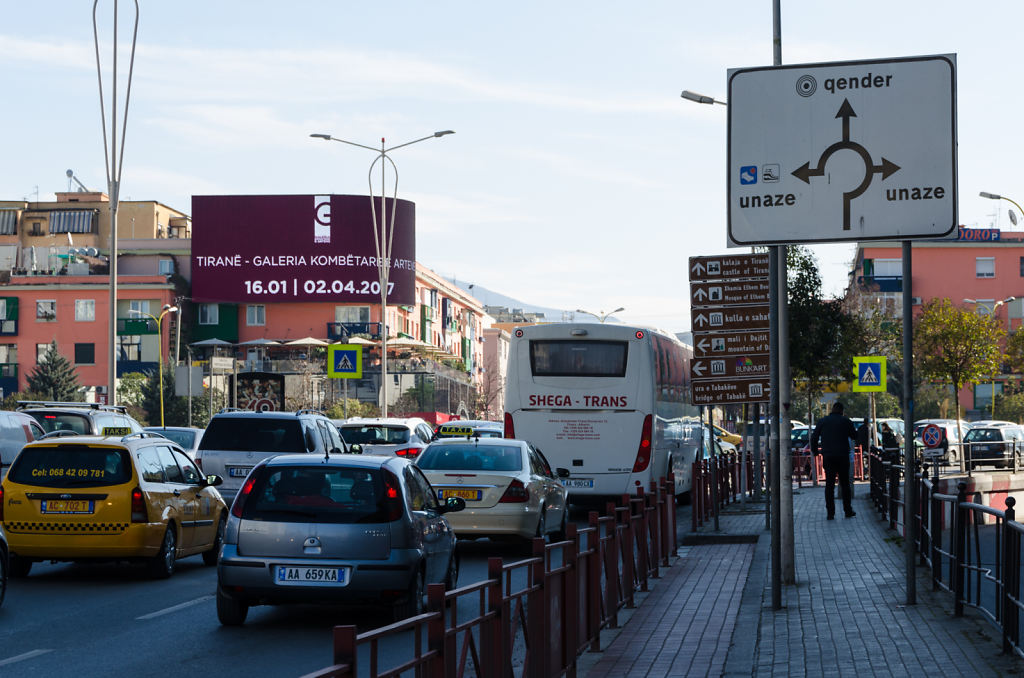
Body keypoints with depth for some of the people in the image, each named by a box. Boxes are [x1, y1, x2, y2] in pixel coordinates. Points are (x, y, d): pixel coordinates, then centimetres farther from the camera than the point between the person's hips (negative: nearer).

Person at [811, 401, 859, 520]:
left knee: (829, 484, 2)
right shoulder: (846, 421, 1)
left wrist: (815, 451, 18)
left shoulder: (823, 421, 4)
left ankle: (830, 513, -4)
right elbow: (854, 436, 12)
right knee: (845, 484, 9)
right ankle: (848, 511, 10)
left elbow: (814, 437, 5)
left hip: (828, 457, 1)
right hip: (843, 457, -1)